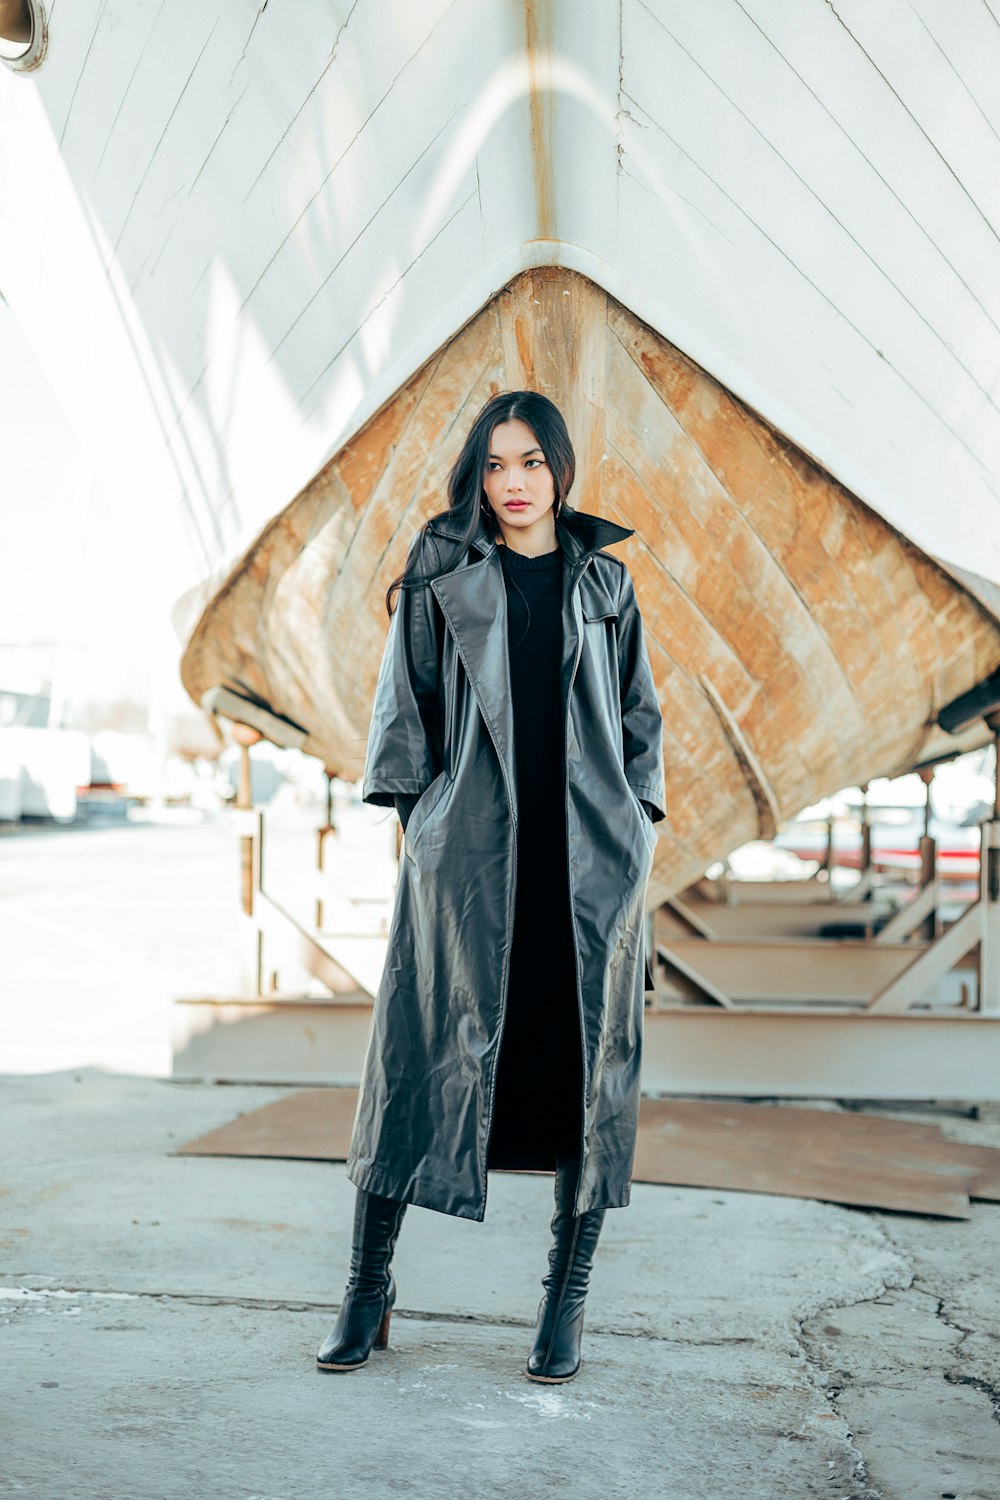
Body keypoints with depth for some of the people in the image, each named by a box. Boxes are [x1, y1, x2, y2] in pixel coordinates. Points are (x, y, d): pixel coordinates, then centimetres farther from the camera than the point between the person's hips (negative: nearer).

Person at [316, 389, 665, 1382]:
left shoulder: (604, 581, 13)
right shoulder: (441, 577, 8)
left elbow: (638, 711, 16)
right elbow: (404, 702, 8)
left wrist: (642, 820, 8)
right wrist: (409, 815, 0)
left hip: (590, 853, 2)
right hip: (467, 849, -2)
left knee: (589, 1062, 1)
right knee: (426, 1050, -2)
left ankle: (566, 1302, 13)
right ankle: (368, 1289, 12)